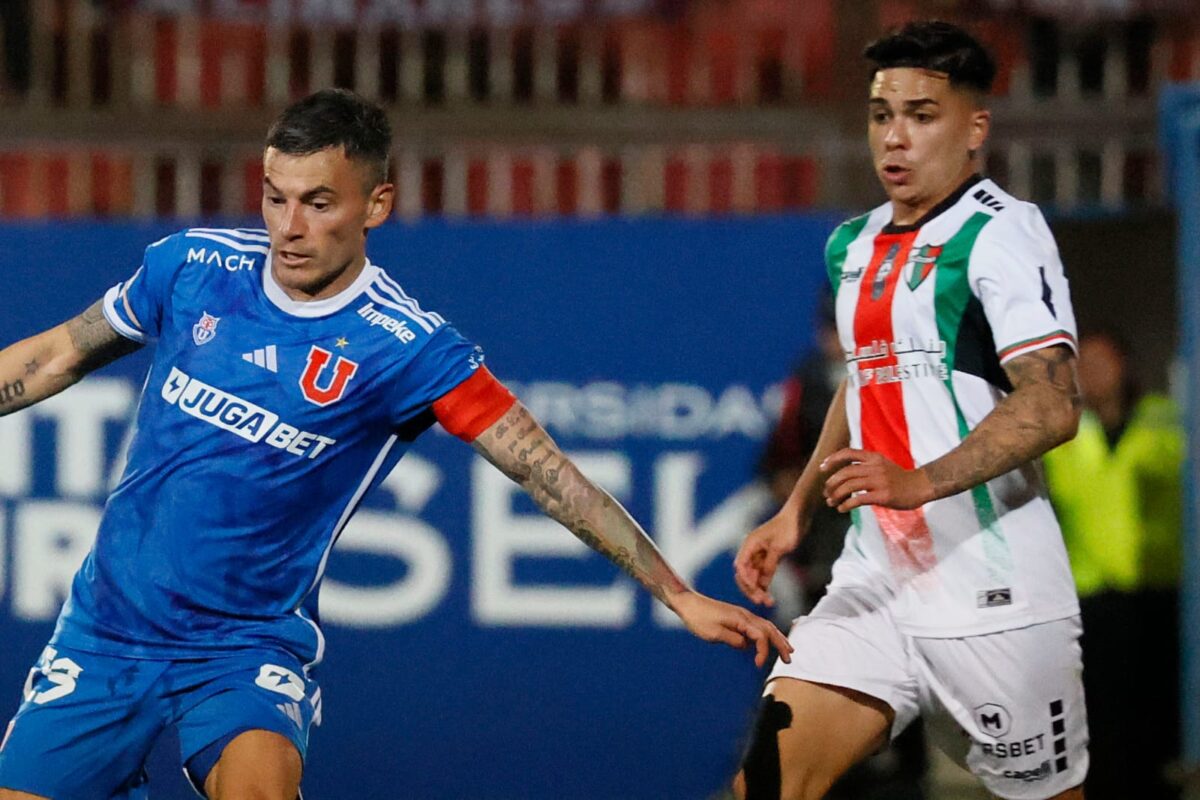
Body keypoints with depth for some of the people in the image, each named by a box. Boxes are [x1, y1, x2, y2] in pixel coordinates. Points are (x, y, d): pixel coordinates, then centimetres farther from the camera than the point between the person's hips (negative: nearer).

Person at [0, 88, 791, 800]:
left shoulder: (407, 347, -13)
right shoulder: (193, 265, -4)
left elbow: (550, 473, -12)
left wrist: (680, 596, -15)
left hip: (250, 647, -4)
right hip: (106, 626, 4)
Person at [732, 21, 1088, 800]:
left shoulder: (1000, 231, -10)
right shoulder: (854, 245, 15)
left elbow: (1052, 405, -20)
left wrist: (919, 482, -30)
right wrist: (796, 514, 22)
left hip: (994, 597, -7)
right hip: (877, 583, 7)